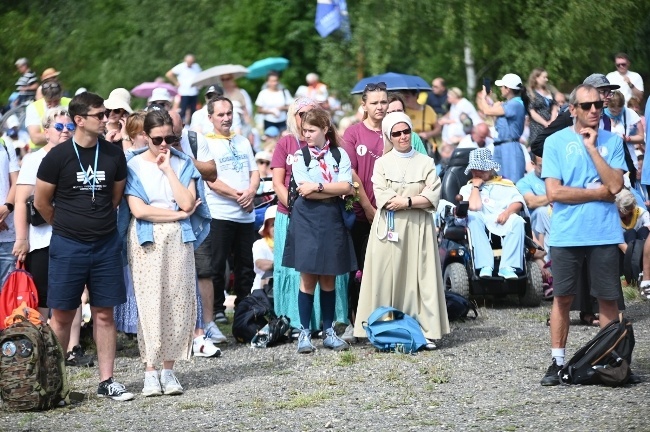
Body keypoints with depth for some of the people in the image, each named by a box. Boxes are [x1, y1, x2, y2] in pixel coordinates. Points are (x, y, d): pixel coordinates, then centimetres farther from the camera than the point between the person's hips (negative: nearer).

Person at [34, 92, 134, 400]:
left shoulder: (114, 155, 3)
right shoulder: (58, 156, -7)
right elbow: (41, 201, 1)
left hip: (106, 244, 3)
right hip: (68, 247, -3)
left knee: (104, 314, 5)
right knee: (61, 315, 2)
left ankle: (106, 381, 11)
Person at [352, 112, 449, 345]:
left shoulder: (425, 162, 11)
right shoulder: (382, 163, 9)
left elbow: (433, 196, -1)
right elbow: (382, 198, -5)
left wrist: (406, 201, -13)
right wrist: (417, 198, -10)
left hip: (418, 229, 1)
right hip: (389, 229, -1)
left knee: (421, 277, -3)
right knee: (387, 279, -5)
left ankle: (424, 330, -1)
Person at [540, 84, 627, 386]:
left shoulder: (612, 141, 6)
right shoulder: (556, 142, 1)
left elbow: (615, 185, -8)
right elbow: (554, 192, -8)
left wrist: (592, 147, -9)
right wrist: (599, 192, -8)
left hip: (605, 234, 1)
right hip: (566, 234, -1)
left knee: (608, 299, 4)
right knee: (562, 297, 4)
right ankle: (557, 362, 11)